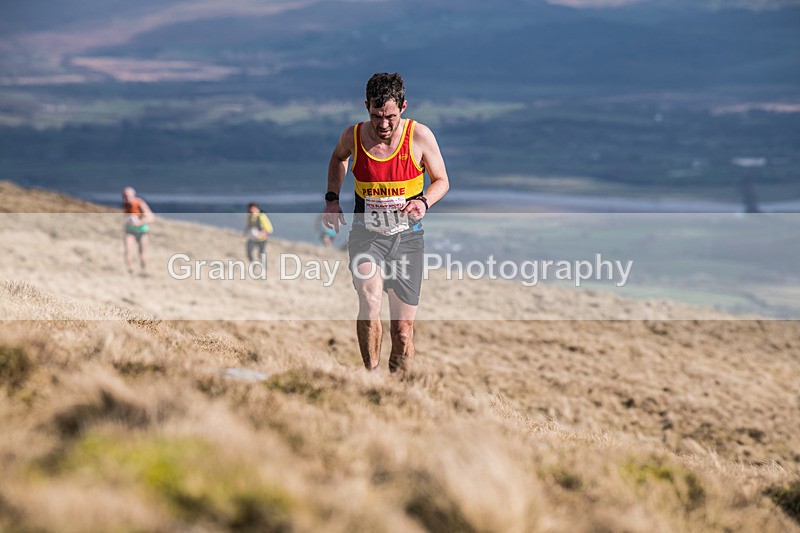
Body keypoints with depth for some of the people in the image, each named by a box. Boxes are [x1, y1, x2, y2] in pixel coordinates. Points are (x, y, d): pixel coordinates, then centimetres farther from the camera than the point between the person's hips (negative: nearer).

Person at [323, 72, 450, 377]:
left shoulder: (420, 136, -8)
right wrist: (332, 198, 10)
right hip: (367, 234, -1)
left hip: (407, 237, 1)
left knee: (403, 331, 3)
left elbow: (441, 181, 5)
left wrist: (424, 202, -16)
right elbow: (338, 158, 20)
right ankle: (372, 375, -22)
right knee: (370, 296, -30)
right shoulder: (353, 136, -5)